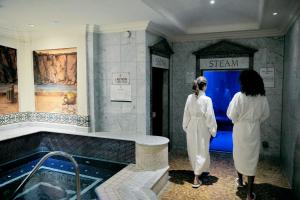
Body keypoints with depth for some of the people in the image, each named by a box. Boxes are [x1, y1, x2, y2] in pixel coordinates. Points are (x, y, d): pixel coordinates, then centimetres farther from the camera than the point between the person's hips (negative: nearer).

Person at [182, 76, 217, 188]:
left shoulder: (190, 98, -3)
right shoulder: (207, 99, -15)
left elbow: (186, 113, 2)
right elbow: (209, 116, -13)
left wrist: (186, 126, 13)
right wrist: (212, 130, -1)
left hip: (191, 127, 5)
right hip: (202, 128, -4)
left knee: (193, 150, 19)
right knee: (201, 151, 6)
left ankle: (197, 171, 40)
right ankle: (196, 178, 5)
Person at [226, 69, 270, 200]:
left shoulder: (239, 96, -16)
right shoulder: (262, 98, -5)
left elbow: (231, 115, -13)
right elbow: (265, 114, 7)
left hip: (240, 129, -2)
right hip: (254, 131, 2)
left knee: (239, 155, 20)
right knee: (252, 159, 7)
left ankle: (240, 181, 41)